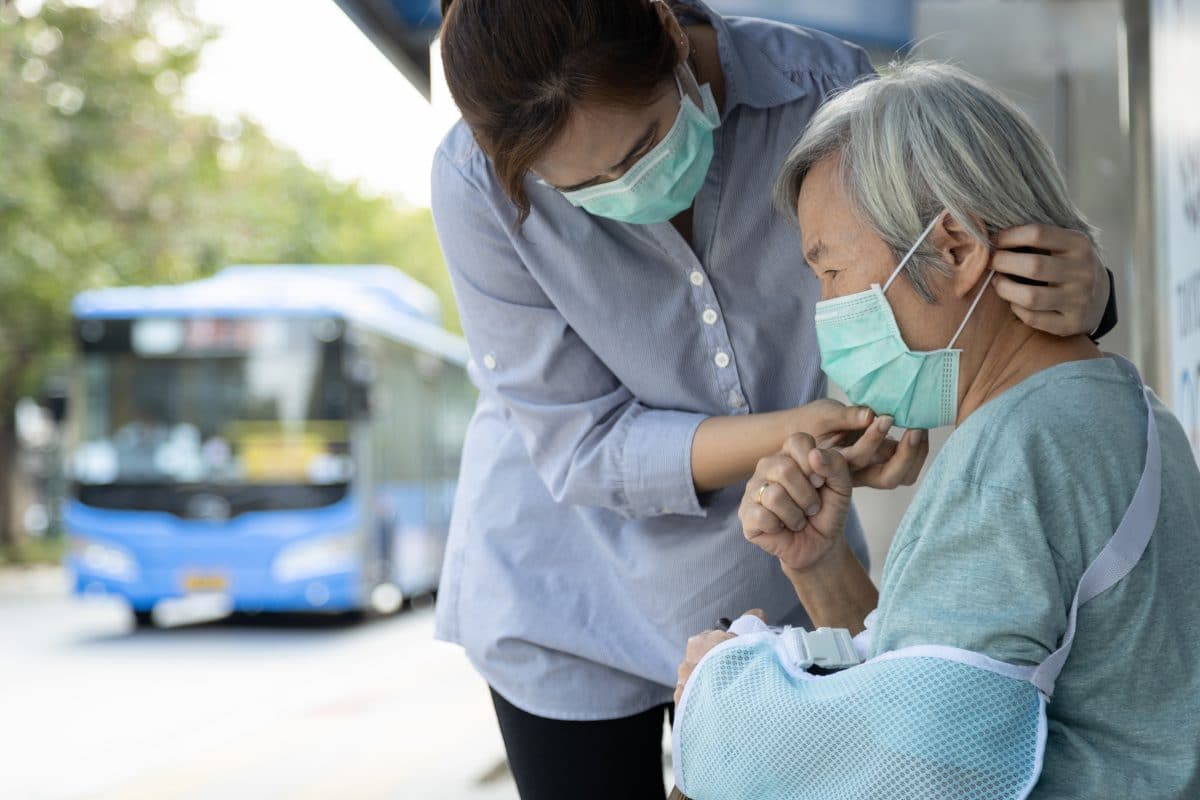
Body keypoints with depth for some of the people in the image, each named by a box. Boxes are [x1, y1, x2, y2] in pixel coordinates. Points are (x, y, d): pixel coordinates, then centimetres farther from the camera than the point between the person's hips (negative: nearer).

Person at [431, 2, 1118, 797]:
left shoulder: (824, 89, -20)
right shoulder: (479, 181, -23)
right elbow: (578, 446, -18)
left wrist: (1081, 294, -34)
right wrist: (788, 437, -35)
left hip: (779, 582, 2)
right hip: (577, 596, -1)